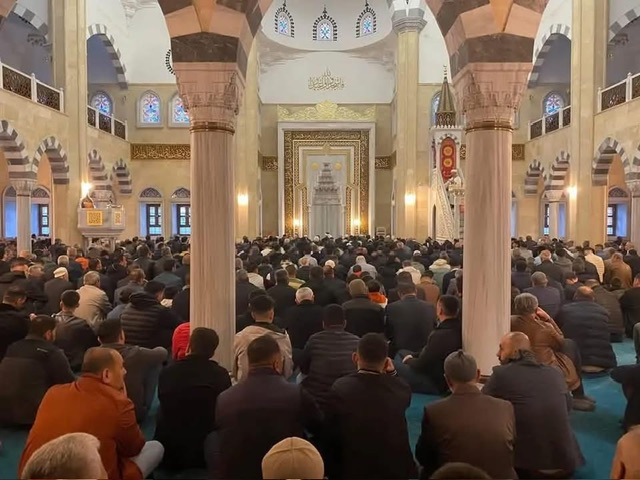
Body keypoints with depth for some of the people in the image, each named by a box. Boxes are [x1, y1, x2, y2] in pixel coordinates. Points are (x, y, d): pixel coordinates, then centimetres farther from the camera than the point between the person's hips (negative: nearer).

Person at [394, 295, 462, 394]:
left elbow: (421, 365, -23)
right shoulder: (458, 328, -4)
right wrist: (413, 355, 4)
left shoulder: (441, 335, -33)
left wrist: (408, 360, -4)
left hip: (436, 384, -9)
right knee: (401, 353, 18)